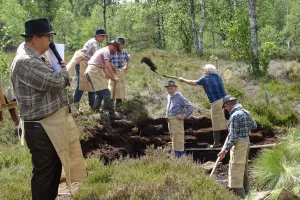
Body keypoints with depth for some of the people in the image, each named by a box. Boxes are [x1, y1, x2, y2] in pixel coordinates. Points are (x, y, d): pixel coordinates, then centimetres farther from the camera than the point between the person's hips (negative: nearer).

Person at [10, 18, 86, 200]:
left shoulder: (36, 58, 11)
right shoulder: (25, 61, -22)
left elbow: (52, 80, 24)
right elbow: (56, 82, -25)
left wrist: (60, 71, 6)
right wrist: (65, 69, -5)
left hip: (54, 123, 10)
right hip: (41, 129, -10)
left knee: (55, 167, 22)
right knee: (44, 171, 3)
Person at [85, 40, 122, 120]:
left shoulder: (102, 50, 27)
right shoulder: (106, 51, -3)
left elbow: (104, 69, 25)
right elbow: (107, 66, -15)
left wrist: (112, 78, 19)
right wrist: (114, 77, -10)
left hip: (89, 72, 10)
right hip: (94, 71, -10)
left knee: (100, 94, 18)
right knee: (106, 93, -11)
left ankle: (95, 111, 17)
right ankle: (111, 114, -13)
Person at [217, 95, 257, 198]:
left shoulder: (234, 115, -17)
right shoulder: (245, 112, 9)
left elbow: (233, 137, -21)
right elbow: (254, 125, 26)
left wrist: (224, 150, -19)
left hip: (238, 143, -9)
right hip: (246, 141, 9)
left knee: (236, 171, -7)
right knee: (243, 169, 18)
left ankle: (239, 195, -9)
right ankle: (245, 193, 26)